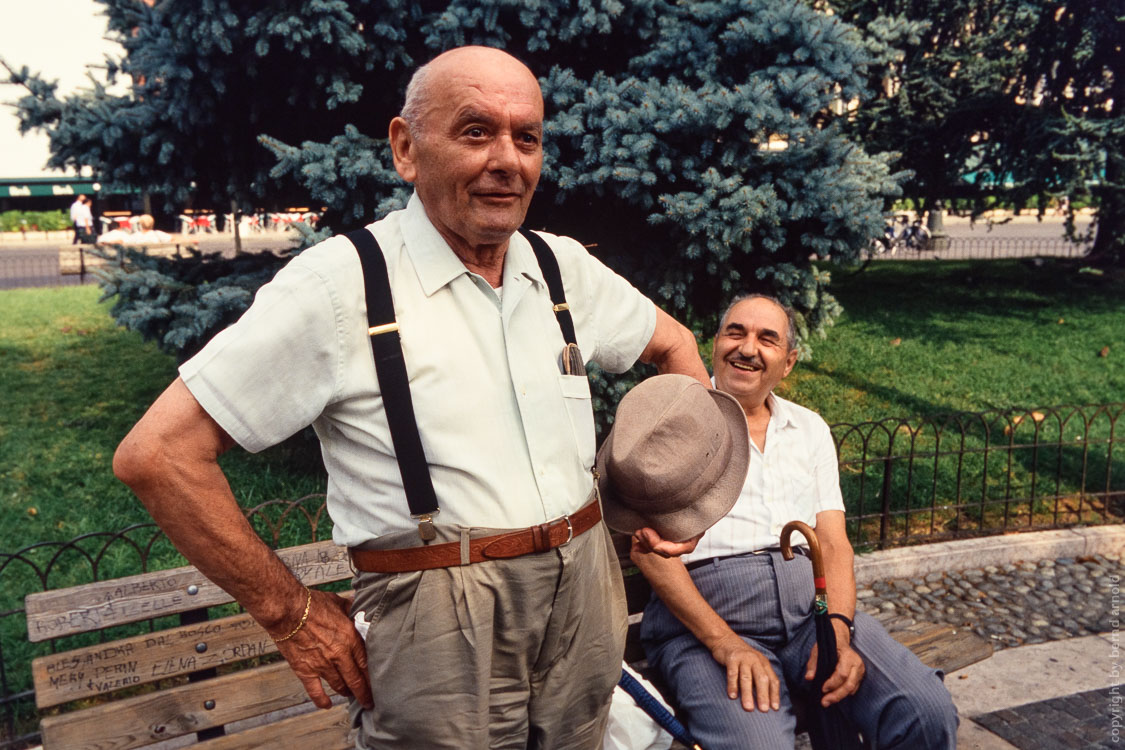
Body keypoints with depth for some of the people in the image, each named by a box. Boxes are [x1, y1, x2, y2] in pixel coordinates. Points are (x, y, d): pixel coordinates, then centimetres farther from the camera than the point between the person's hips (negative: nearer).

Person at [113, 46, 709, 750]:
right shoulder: (339, 284, -14)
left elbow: (674, 343, 20)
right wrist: (291, 614, -12)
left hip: (587, 608, 6)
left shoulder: (564, 267, 3)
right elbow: (156, 453, -15)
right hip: (441, 634, -5)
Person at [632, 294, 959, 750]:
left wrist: (837, 630, -9)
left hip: (810, 601, 5)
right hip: (702, 613, -4)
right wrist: (725, 643, -16)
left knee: (929, 713, -18)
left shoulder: (810, 429, 18)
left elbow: (833, 542, 11)